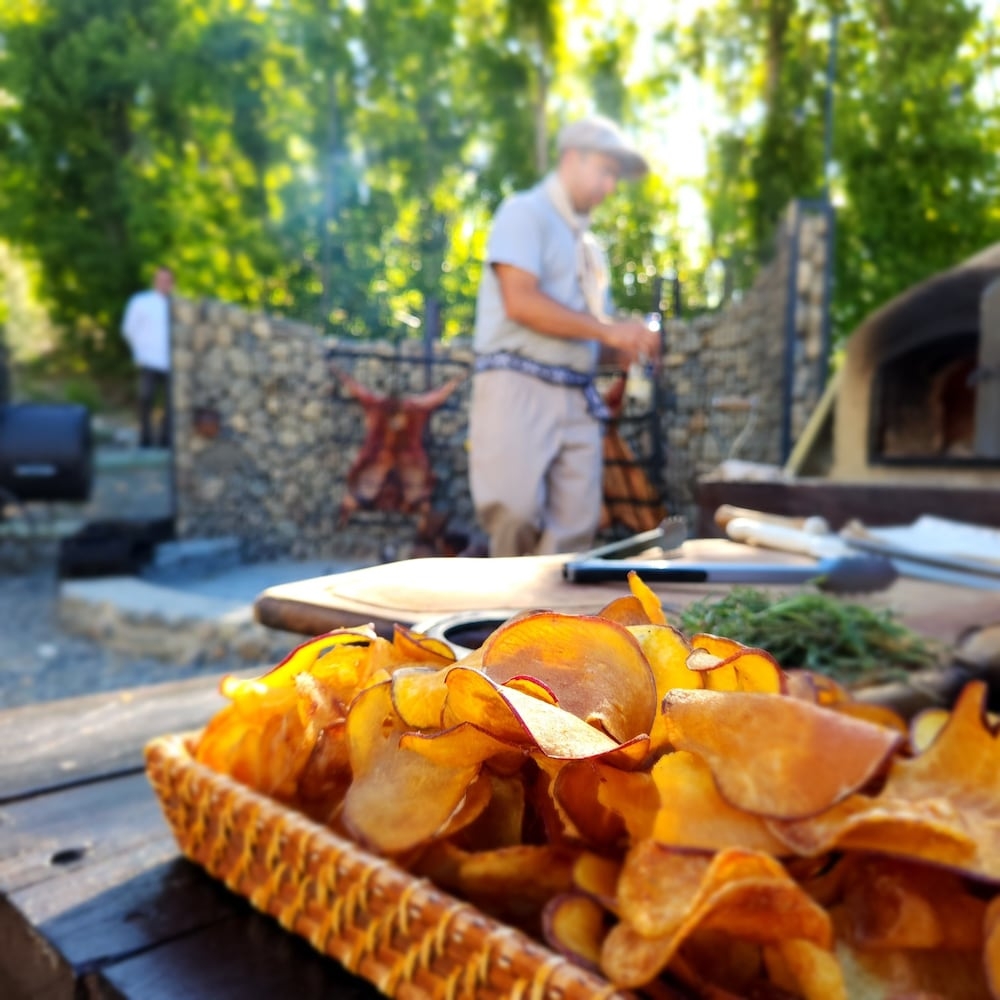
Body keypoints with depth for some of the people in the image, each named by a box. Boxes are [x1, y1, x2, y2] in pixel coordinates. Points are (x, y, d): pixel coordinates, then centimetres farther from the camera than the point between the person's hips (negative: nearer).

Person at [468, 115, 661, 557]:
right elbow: (520, 301, -14)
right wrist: (606, 330, -13)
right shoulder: (525, 212, 2)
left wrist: (628, 344, 7)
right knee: (517, 511, -17)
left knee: (574, 528, -1)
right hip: (518, 386, -7)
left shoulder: (588, 244, 25)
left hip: (577, 398, 7)